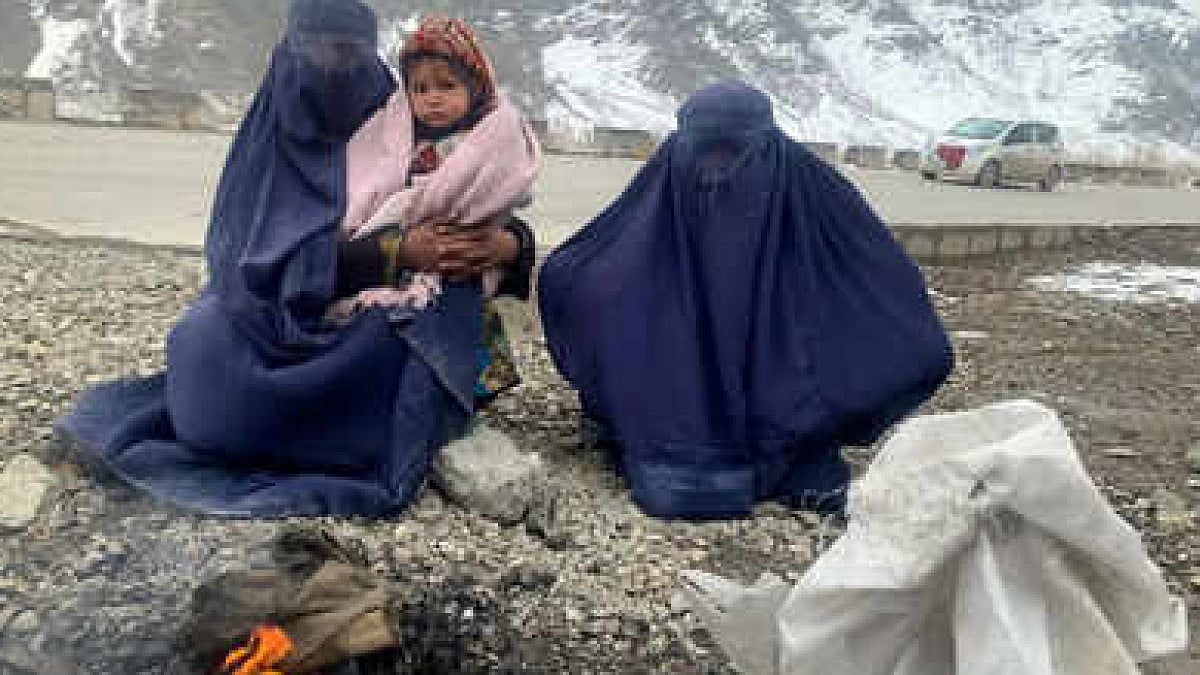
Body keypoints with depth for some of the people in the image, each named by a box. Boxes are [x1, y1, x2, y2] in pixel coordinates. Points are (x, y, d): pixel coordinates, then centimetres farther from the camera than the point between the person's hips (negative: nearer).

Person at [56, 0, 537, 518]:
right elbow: (276, 248, -11)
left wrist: (510, 242, -21)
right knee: (206, 340, -28)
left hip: (375, 322, 1)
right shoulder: (271, 141, 4)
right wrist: (397, 251, -25)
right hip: (284, 314, -1)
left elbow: (499, 223, 5)